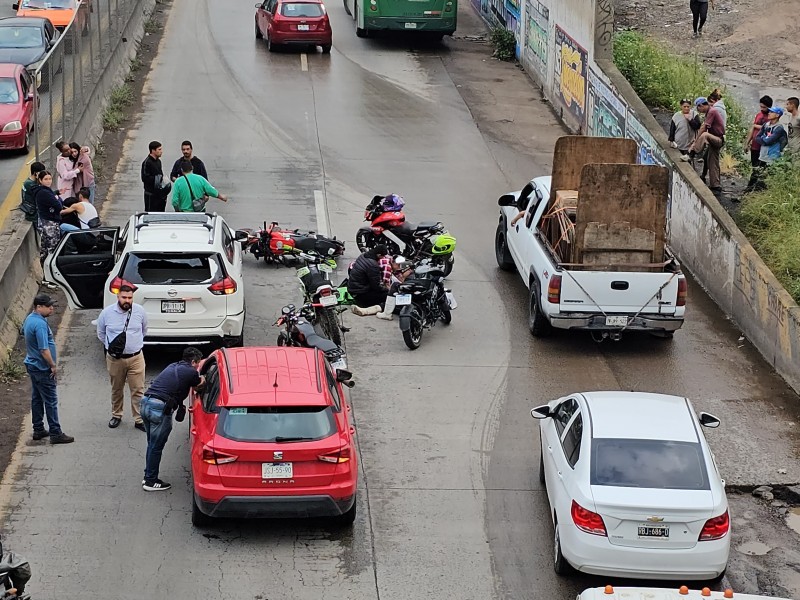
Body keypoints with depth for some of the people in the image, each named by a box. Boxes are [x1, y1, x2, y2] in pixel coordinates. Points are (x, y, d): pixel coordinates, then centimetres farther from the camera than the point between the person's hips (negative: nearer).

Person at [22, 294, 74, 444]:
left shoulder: (29, 318, 6)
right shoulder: (40, 324, -26)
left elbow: (23, 331, 25)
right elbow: (44, 349, -28)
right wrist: (53, 366, -15)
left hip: (32, 365, 10)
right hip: (42, 368, -10)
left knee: (36, 398, 16)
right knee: (51, 400, -5)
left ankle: (38, 430, 23)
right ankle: (55, 433, -3)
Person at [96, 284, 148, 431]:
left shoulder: (140, 311, -4)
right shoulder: (107, 313, -7)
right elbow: (101, 333, 9)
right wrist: (111, 346, 6)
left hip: (136, 357, 0)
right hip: (115, 359, 0)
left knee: (138, 390, 0)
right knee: (116, 390, 15)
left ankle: (139, 420, 9)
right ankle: (116, 416, 33)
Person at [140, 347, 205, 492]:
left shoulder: (172, 367, 21)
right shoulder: (191, 372, -1)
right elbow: (198, 385, 20)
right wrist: (202, 379, 39)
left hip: (146, 403, 8)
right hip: (160, 408, -8)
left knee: (152, 443, 21)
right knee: (156, 446, 2)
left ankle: (148, 476, 28)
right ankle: (151, 481, 10)